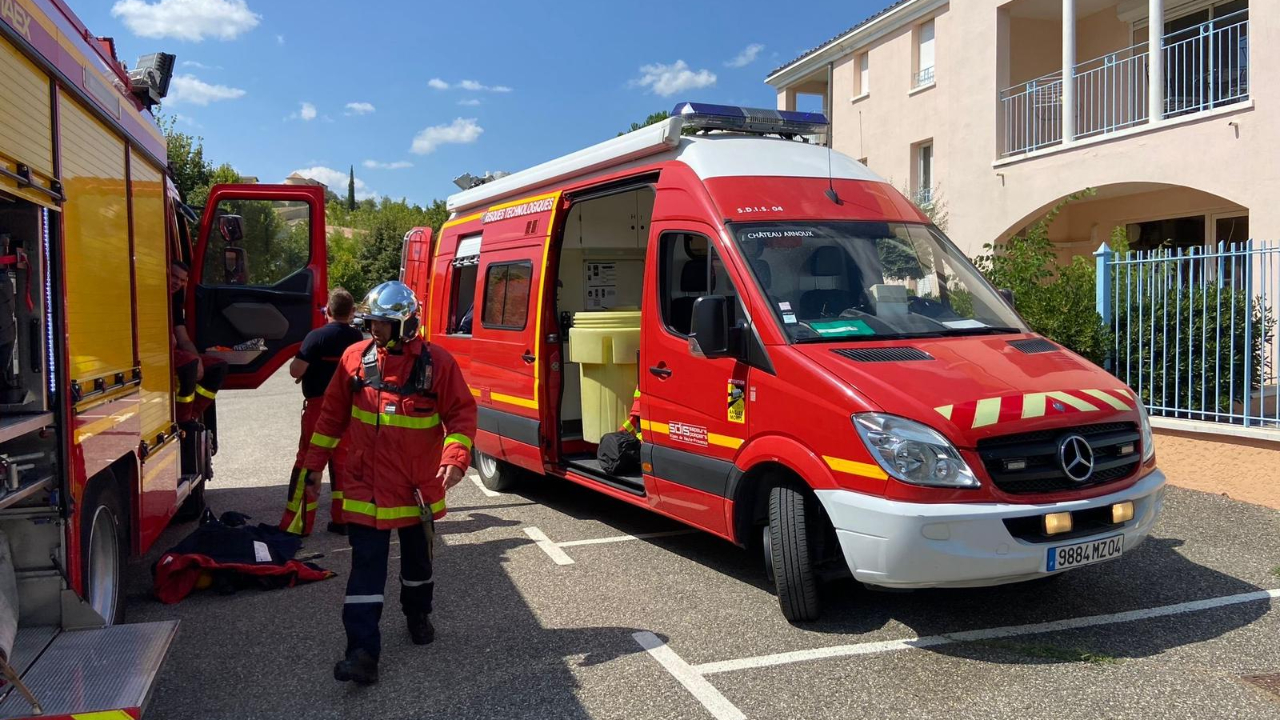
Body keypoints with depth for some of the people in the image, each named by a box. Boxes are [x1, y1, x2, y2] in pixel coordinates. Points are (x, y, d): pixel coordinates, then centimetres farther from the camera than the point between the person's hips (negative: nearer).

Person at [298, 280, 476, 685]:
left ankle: (418, 614, 45)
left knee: (417, 558, 20)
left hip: (419, 485, 0)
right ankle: (363, 650, 0)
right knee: (366, 567, -3)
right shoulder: (355, 359, -2)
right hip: (367, 485, 0)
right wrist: (314, 464, 7)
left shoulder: (436, 362, -11)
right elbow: (332, 415, 6)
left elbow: (462, 413, -8)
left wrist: (455, 458, -23)